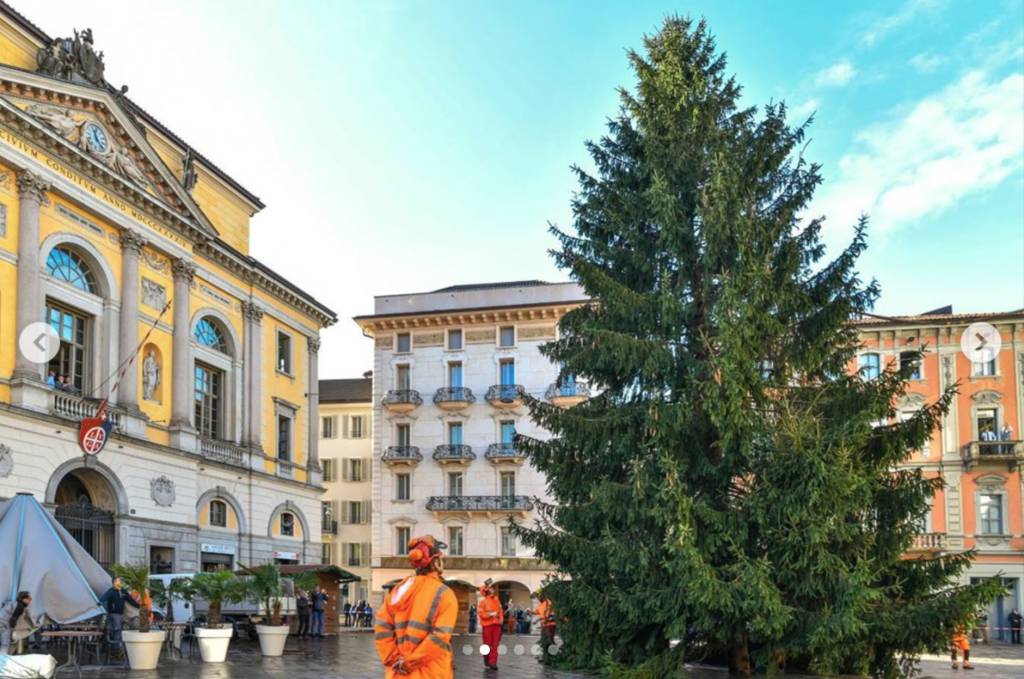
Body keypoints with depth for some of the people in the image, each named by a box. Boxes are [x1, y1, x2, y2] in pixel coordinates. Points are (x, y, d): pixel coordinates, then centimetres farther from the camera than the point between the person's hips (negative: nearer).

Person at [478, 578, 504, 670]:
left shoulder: (496, 599, 8)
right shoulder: (483, 601, -8)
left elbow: (500, 610, 15)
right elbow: (481, 614, -11)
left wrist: (501, 618, 0)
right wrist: (491, 614, -20)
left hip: (496, 625, 4)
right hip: (487, 625, -4)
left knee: (495, 645, 0)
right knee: (487, 645, 5)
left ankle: (493, 662, 1)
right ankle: (487, 662, 21)